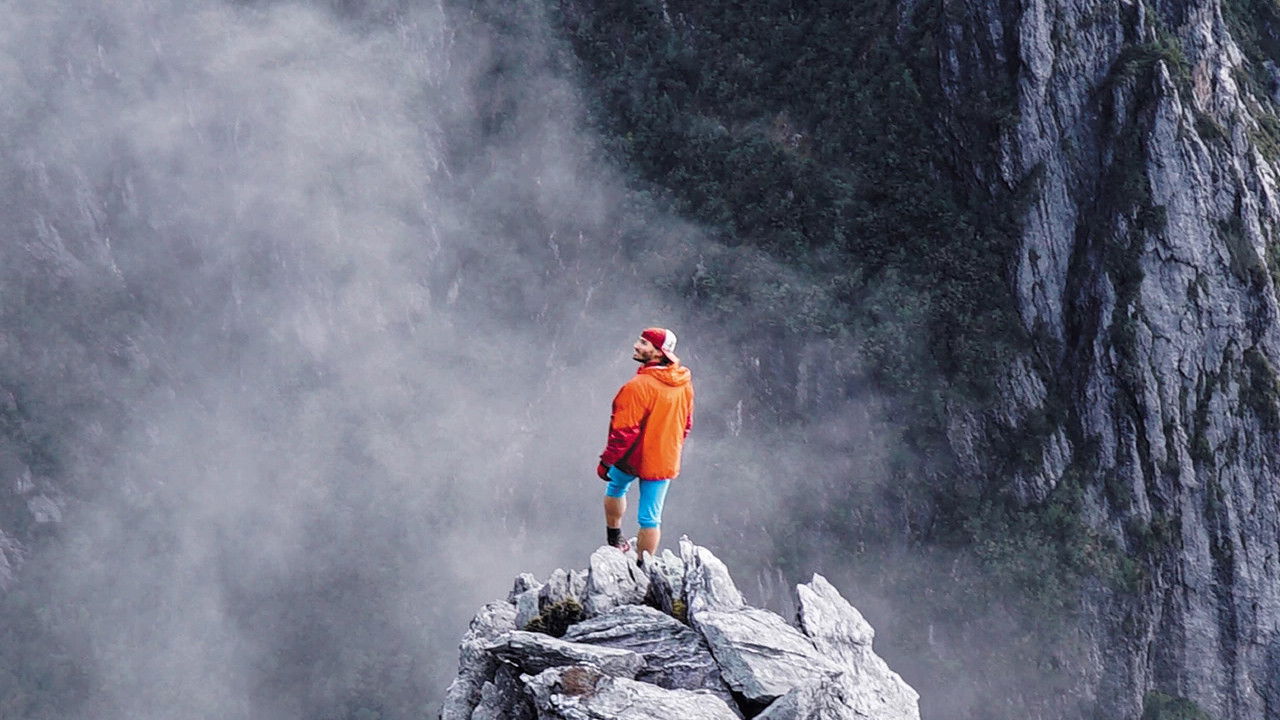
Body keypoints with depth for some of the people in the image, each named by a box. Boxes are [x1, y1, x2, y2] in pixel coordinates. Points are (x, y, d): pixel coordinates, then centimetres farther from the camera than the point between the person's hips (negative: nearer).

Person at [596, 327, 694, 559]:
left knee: (616, 488, 28)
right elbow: (686, 424, 9)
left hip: (633, 458, -4)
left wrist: (606, 461, -13)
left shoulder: (639, 386, -26)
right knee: (651, 518, 9)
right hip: (665, 462, 4)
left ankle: (614, 541, 41)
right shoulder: (684, 384, -4)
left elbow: (625, 431, -24)